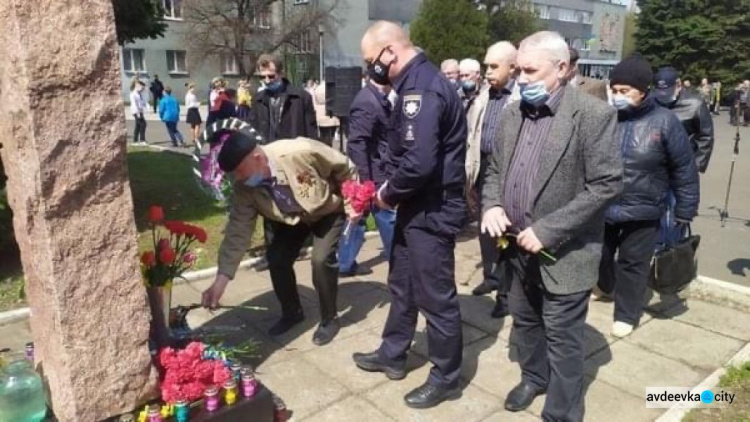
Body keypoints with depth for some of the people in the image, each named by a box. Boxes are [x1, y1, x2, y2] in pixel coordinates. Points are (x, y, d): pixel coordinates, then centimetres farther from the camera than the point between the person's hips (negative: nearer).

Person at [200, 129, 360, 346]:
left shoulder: (301, 151, -39)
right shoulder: (245, 188, -24)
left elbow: (345, 168, -23)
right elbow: (237, 231, -22)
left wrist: (352, 204, -17)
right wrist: (221, 279, -26)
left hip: (328, 210, -4)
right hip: (292, 218, 5)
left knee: (322, 259, -21)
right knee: (276, 258, -7)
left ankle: (329, 319, 4)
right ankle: (291, 313, 20)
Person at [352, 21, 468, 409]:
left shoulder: (421, 90, -22)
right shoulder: (417, 83, 11)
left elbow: (419, 164, -31)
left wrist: (388, 194, -14)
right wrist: (392, 189, 3)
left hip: (432, 211, -10)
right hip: (417, 206, 10)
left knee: (435, 297, 5)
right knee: (401, 284, 21)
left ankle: (445, 377, 25)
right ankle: (392, 354, 40)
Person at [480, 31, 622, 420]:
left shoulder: (593, 114, -13)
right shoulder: (513, 113, 6)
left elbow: (607, 184, -17)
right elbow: (495, 169, 14)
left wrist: (547, 230, -21)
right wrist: (492, 204, -7)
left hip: (562, 253, -6)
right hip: (517, 246, 6)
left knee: (562, 339, 7)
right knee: (524, 322, 23)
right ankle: (534, 377, 47)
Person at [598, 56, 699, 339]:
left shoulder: (664, 122, -11)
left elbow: (684, 171, -4)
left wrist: (684, 212, -3)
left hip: (642, 212, -2)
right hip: (602, 207, 3)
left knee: (632, 264, 10)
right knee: (599, 255, 19)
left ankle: (626, 314, 29)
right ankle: (606, 286, 51)